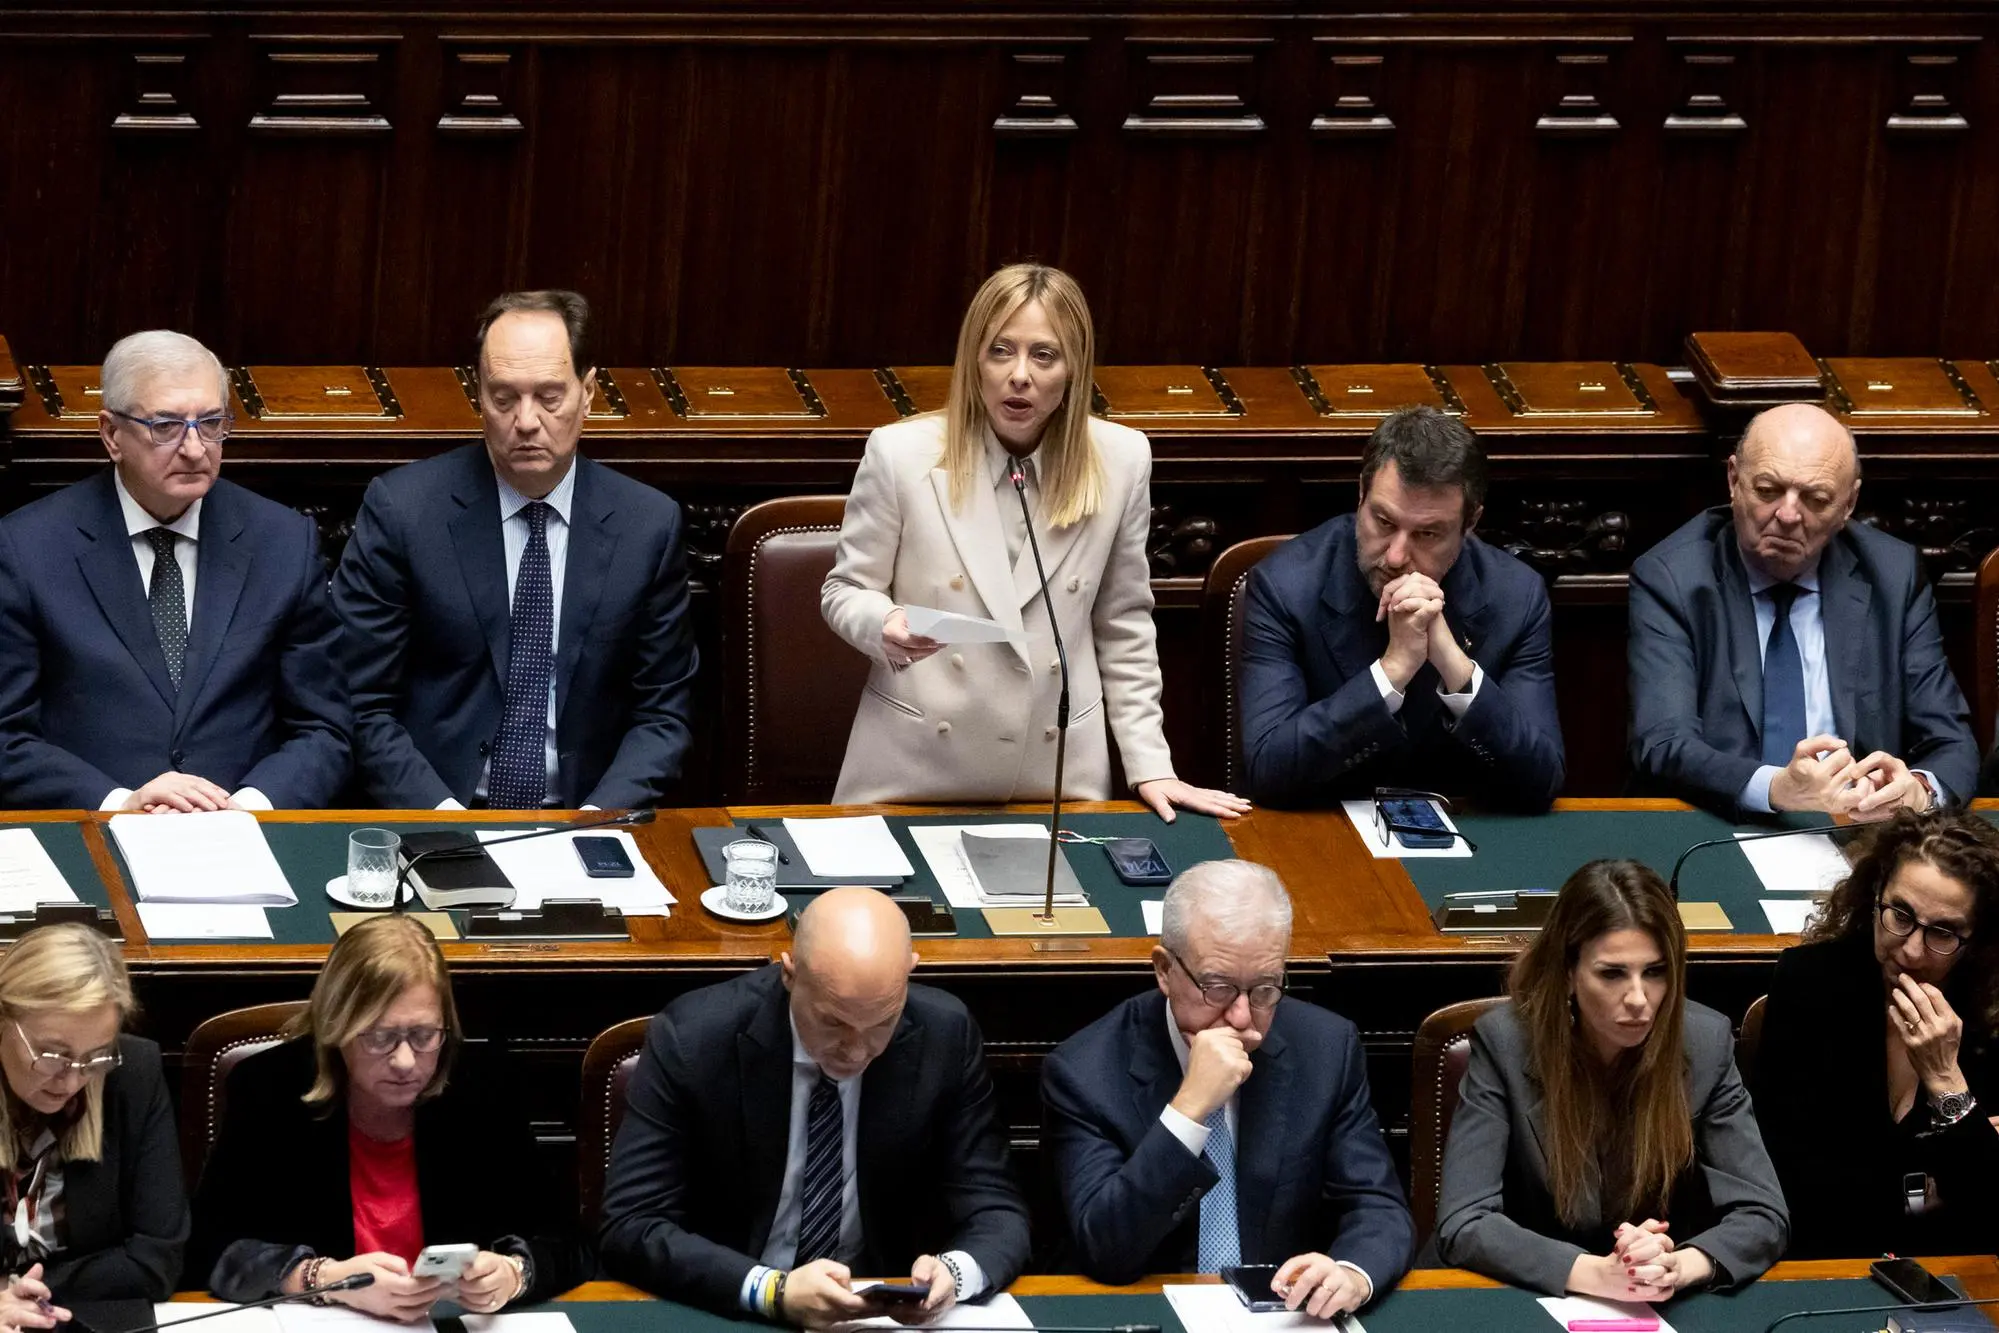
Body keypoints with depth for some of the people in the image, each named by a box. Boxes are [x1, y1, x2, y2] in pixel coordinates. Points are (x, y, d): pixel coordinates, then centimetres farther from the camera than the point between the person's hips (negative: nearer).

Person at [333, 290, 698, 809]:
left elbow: (662, 714, 9)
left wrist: (599, 817, -8)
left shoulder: (649, 526, 4)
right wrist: (440, 815, -14)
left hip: (579, 821, 3)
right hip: (428, 823, -3)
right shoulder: (401, 509, -1)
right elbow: (361, 704, -1)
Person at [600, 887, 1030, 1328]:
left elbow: (996, 1214, -1)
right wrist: (775, 1291, -30)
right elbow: (631, 1228, -15)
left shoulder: (944, 1038, -7)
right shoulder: (692, 1038, -14)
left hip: (885, 1318, 2)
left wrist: (955, 1272, -25)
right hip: (727, 1317, -2)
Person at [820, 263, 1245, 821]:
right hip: (915, 767, -1)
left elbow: (1124, 629, 9)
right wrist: (887, 626, -19)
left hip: (1057, 770, 1)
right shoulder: (900, 454, -7)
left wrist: (1149, 765, 7)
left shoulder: (1120, 461, 0)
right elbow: (844, 592, 4)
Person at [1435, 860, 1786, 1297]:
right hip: (1532, 1302, -2)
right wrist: (1598, 1274, -30)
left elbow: (1763, 1215, -6)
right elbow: (1463, 1224, -16)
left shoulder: (1705, 1043, -6)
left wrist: (1677, 1269, -27)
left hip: (1665, 1314, 2)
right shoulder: (1505, 1043, -11)